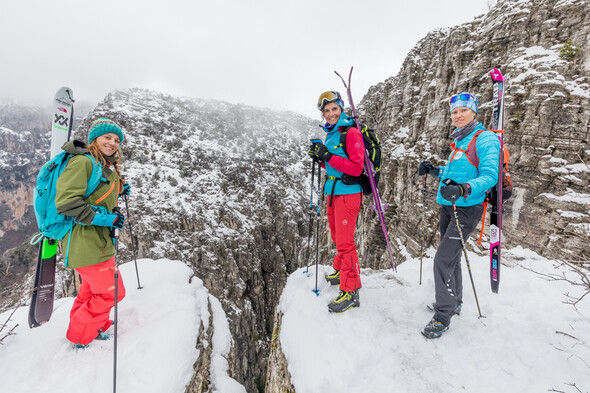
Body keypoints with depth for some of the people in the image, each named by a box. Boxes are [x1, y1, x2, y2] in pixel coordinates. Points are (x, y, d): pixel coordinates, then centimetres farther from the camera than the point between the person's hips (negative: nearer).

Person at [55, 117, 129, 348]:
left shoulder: (107, 167, 13)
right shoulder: (82, 162, -16)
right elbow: (66, 201, -24)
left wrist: (118, 192, 9)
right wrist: (101, 217, -25)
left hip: (99, 239, 10)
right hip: (85, 240, -10)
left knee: (91, 289, 24)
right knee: (111, 292, 1)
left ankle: (89, 330, 44)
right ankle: (80, 337, 21)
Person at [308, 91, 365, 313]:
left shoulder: (351, 132, -13)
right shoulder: (331, 133, 14)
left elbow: (356, 168, -21)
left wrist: (328, 156, -24)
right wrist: (320, 157, 2)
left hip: (348, 193, -9)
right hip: (333, 191, 9)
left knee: (345, 242, -7)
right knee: (337, 237, 21)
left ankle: (351, 292, 4)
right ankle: (341, 271, 42)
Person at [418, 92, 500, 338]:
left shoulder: (486, 139, -9)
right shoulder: (459, 140, 16)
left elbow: (490, 176, -19)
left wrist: (463, 189, -35)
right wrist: (434, 170, 9)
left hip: (467, 208, -8)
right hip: (448, 206, 8)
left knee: (443, 260, -10)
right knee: (450, 257, 18)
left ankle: (443, 316, 5)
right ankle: (454, 302, 36)